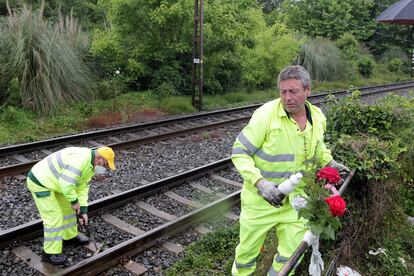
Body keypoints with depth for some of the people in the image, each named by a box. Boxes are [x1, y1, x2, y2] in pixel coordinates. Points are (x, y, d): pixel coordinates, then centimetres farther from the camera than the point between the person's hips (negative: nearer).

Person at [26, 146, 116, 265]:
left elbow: (82, 188, 5)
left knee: (67, 207, 18)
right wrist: (75, 201, -23)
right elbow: (66, 183, -37)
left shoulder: (91, 165, 2)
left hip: (53, 182, 10)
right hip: (39, 182, -10)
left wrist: (83, 211, 0)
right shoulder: (79, 160, -31)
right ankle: (50, 252, 7)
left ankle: (70, 236, 37)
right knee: (54, 216, -7)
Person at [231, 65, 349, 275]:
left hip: (294, 198, 4)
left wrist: (329, 162, 5)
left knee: (291, 255, 16)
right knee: (247, 251, 12)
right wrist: (259, 182, -28)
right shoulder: (266, 114, -21)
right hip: (260, 198, -4)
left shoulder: (318, 118, -2)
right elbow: (239, 151, -18)